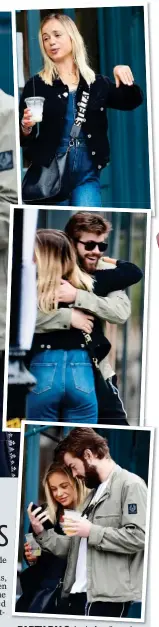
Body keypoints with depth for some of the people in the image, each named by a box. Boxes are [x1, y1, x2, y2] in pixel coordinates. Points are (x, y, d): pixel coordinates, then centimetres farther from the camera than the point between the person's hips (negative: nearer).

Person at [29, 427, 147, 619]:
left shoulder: (130, 485, -6)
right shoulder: (94, 494, 22)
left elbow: (138, 537, -18)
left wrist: (92, 531, -13)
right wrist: (41, 533, 9)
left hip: (107, 598, -8)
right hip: (75, 595, 8)